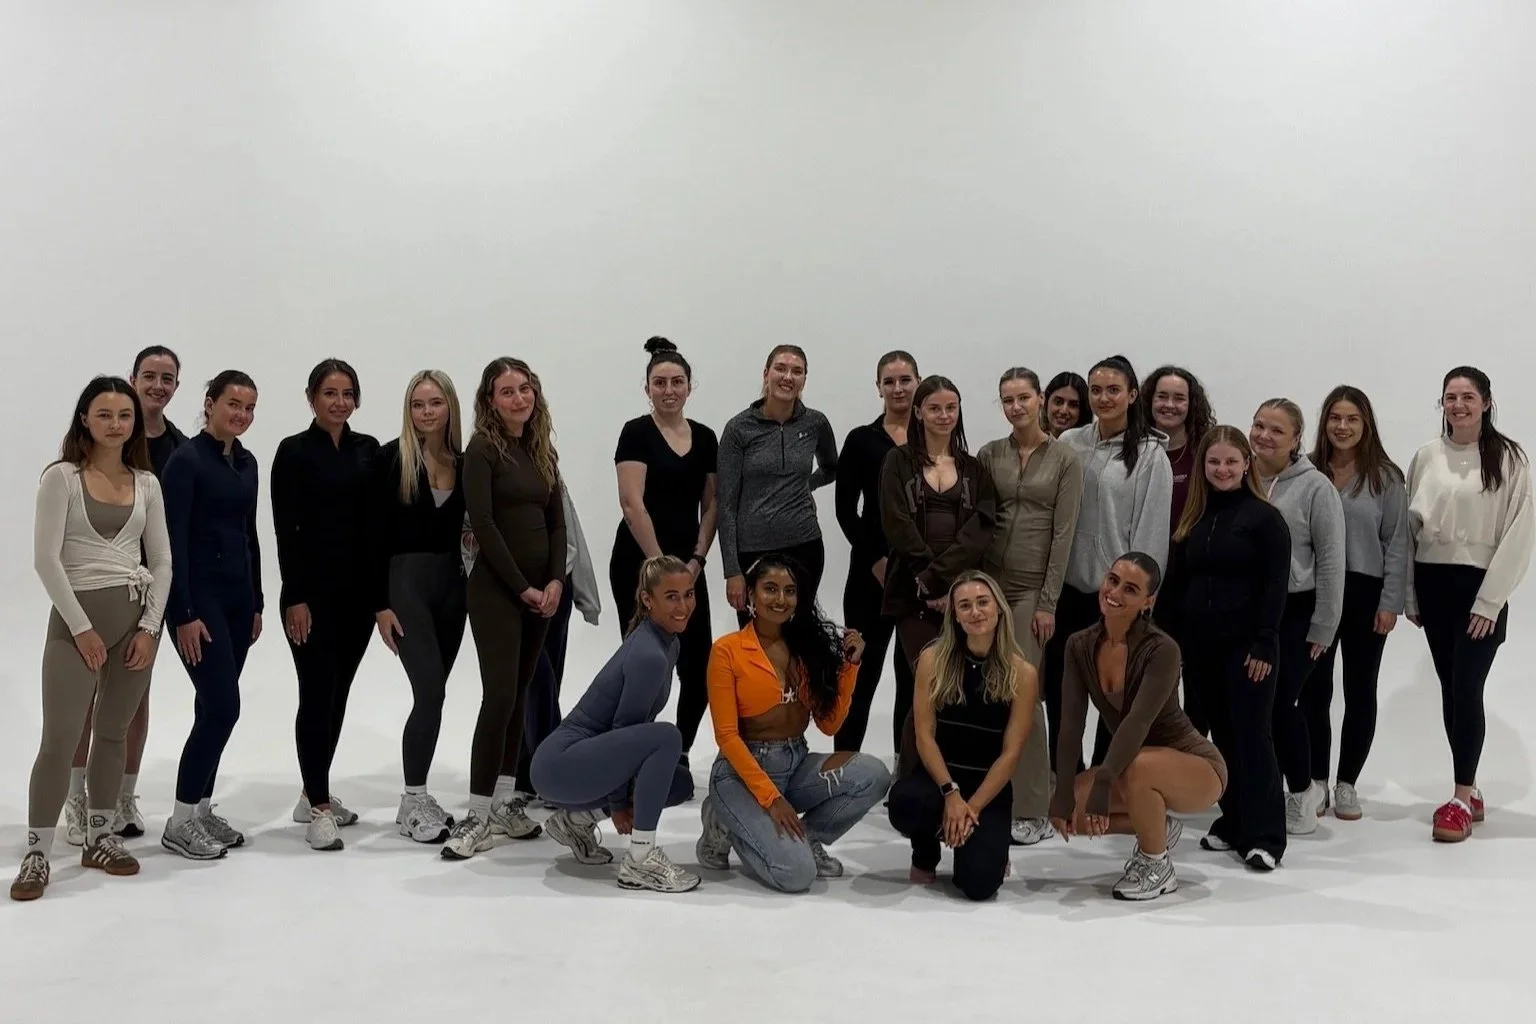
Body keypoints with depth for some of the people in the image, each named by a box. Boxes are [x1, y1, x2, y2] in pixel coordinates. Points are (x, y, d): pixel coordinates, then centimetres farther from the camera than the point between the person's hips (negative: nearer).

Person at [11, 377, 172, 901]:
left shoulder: (146, 483, 8)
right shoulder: (62, 477, -4)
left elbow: (161, 561, 8)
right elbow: (45, 558, -10)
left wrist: (149, 626, -2)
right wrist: (81, 627, -13)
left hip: (137, 613, 4)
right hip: (79, 612, -4)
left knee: (114, 731, 10)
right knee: (59, 736, -8)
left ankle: (99, 838, 21)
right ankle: (36, 854, -1)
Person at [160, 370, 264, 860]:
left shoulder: (247, 462, 12)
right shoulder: (187, 460, -11)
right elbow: (174, 540, -15)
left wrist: (256, 602, 16)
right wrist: (184, 614, -19)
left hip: (238, 593, 8)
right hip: (200, 594, -8)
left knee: (215, 706, 10)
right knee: (222, 706, -10)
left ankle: (201, 808, 19)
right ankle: (180, 820, 0)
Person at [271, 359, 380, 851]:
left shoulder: (369, 449, 9)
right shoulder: (294, 451, -4)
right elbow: (285, 529, -9)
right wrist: (295, 597, -14)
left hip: (358, 588, 5)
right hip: (313, 589, -5)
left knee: (338, 692, 11)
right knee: (317, 692, -6)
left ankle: (315, 794, 23)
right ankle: (318, 808, 0)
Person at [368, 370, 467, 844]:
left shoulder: (462, 462, 7)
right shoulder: (390, 459, -5)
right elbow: (376, 535, -7)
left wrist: (467, 586, 6)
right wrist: (380, 604, -11)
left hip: (451, 582, 5)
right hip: (405, 582, -5)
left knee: (432, 692, 9)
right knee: (431, 690, -12)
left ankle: (417, 797, 19)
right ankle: (414, 802, -1)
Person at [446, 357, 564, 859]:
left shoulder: (542, 450, 12)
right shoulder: (482, 450, -6)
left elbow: (557, 521, 12)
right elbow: (483, 523, -13)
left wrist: (555, 580, -2)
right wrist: (522, 587, -12)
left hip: (542, 588, 6)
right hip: (496, 588, -6)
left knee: (519, 695, 8)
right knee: (500, 694, -11)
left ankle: (504, 802, 15)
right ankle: (477, 817, -7)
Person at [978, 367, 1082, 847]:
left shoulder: (1064, 458, -1)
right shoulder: (989, 454, 8)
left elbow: (1064, 532, -4)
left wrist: (1048, 601, -9)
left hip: (1032, 586, -3)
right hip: (989, 580, 3)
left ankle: (1034, 809, 1)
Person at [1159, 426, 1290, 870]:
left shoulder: (1265, 517, -4)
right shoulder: (1192, 519, 11)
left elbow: (1275, 587, -9)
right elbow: (1174, 585, 13)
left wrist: (1263, 645, -15)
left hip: (1246, 645, -5)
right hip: (1199, 645, 5)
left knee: (1251, 736, -4)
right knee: (1219, 734, 10)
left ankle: (1264, 836, 0)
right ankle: (1233, 822, 20)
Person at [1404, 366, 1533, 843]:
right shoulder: (1426, 456, 6)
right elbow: (1410, 526, 9)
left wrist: (1489, 601, -12)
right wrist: (1409, 594, 7)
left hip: (1479, 586, -4)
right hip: (1433, 583, 4)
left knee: (1467, 689, -8)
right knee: (1449, 690, 9)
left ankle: (1461, 799, 0)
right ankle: (1470, 790, 20)